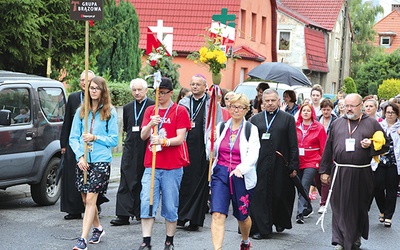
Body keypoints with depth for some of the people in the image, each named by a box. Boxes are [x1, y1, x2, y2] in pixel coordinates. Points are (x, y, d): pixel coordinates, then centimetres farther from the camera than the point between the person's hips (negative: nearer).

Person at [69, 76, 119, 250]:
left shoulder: (110, 112, 0)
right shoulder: (81, 111, 9)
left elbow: (114, 140, 0)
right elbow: (73, 137, 5)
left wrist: (95, 138, -13)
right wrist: (80, 156, -8)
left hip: (101, 160, -4)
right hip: (83, 160, 4)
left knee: (91, 198, -11)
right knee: (86, 199, 12)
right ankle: (98, 228, 34)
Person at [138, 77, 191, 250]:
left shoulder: (180, 111, -1)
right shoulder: (150, 110, 12)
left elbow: (180, 138, -8)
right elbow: (143, 136, 4)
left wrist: (164, 141, -26)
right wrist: (150, 124, -16)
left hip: (172, 167, -3)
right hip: (151, 165, 3)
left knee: (170, 206, 3)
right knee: (146, 202, -6)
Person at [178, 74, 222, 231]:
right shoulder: (183, 103, 12)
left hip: (202, 149, -2)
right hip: (185, 147, 2)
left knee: (200, 182, 0)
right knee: (183, 181, 0)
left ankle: (195, 220, 5)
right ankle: (181, 217, 8)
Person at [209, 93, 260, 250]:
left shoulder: (251, 130, -2)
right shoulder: (221, 127, 6)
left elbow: (253, 155, -13)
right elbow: (212, 151, 13)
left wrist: (241, 168, -29)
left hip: (242, 176, -1)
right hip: (220, 173, 1)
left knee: (242, 216, 15)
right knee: (217, 214, -15)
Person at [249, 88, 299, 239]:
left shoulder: (288, 119, 5)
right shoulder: (255, 119, 10)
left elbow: (293, 145, 2)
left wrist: (293, 166, -3)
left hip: (280, 165, -1)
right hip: (259, 165, 1)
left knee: (280, 195, 5)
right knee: (259, 196, -1)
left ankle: (280, 222, 30)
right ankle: (262, 228, 5)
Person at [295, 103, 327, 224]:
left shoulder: (319, 128, -2)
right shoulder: (296, 127, 5)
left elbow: (323, 146, 0)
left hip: (312, 162, -4)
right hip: (297, 162, 4)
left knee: (304, 186, -14)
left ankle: (301, 213, -15)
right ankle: (308, 209, 28)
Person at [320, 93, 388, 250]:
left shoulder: (372, 124, 5)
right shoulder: (337, 124, 9)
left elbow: (384, 145, 8)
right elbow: (328, 149, 11)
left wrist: (371, 145, -12)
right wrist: (324, 171, 8)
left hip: (362, 174, -1)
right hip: (339, 172, 1)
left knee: (360, 208, 10)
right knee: (340, 208, -1)